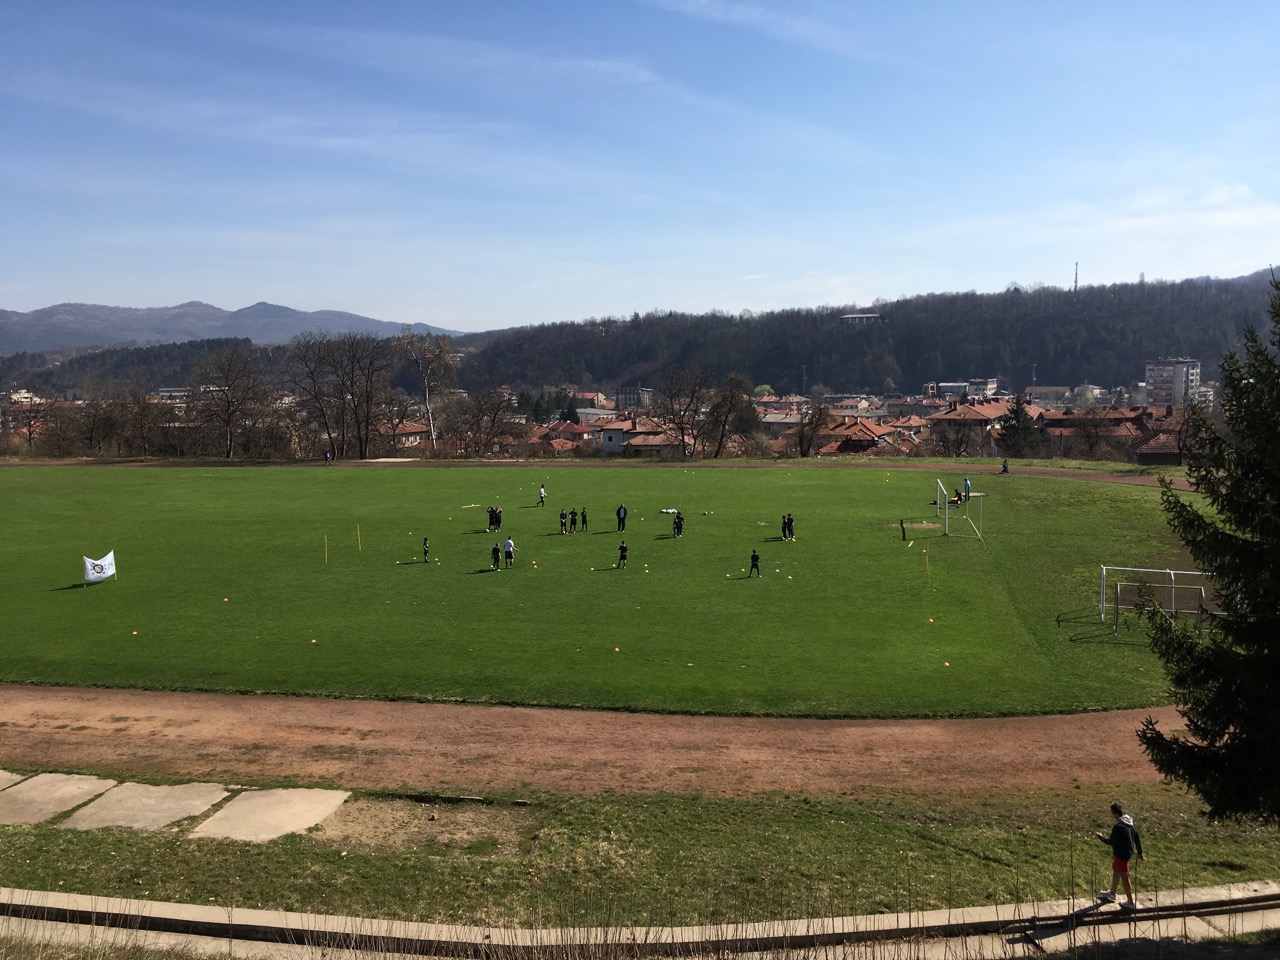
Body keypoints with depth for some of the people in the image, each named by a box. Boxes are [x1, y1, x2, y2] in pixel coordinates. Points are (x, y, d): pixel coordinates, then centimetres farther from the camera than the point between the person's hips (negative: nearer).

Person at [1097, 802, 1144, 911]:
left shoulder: (1118, 826, -29)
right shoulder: (1130, 823, -1)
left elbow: (1111, 842, -21)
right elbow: (1137, 838, 8)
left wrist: (1101, 837, -4)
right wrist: (1140, 853, 18)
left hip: (1121, 855, -10)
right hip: (1128, 852, 10)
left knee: (1124, 878, 5)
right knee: (1115, 872, 25)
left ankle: (1130, 903, 16)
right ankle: (1112, 893, 43)